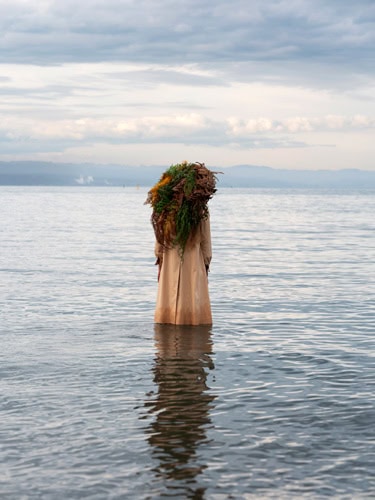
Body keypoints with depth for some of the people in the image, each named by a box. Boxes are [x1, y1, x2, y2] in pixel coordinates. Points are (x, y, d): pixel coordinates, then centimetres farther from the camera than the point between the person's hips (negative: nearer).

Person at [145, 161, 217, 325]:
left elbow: (159, 237, 0)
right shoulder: (201, 212, -8)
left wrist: (159, 258, 12)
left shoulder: (166, 210, -4)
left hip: (169, 263, 2)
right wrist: (206, 263, 8)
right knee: (194, 307, 2)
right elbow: (205, 240, -2)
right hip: (194, 263, -2)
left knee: (168, 303, 7)